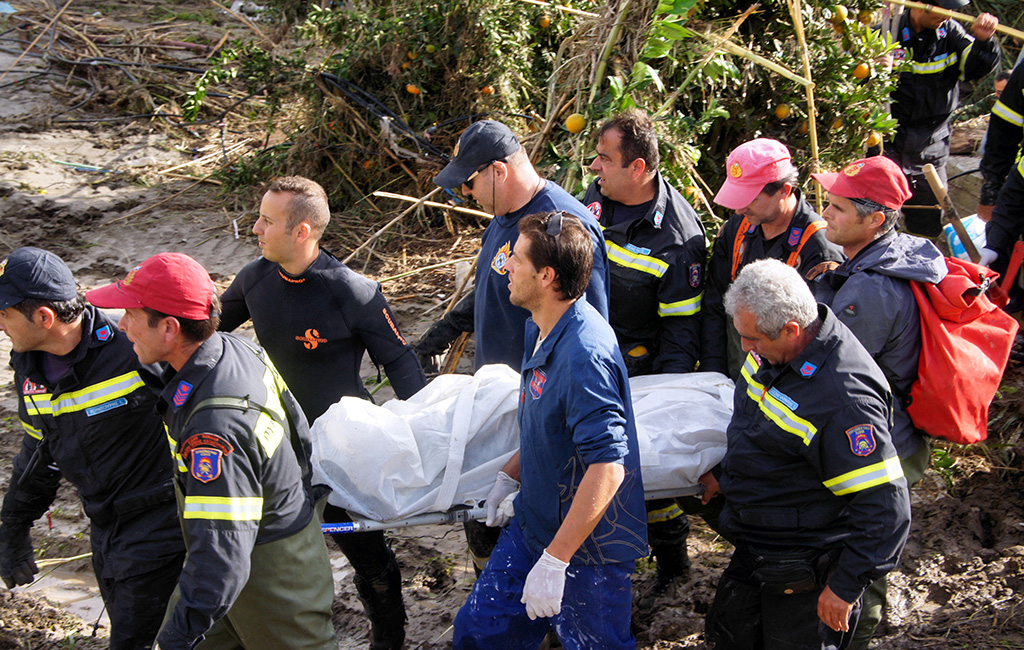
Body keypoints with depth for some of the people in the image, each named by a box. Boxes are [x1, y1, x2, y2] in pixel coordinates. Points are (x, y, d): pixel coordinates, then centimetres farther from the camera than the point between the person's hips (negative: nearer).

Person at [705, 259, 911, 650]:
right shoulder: (773, 351, -5)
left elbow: (885, 505, -30)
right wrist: (722, 473, 27)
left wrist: (846, 587, -24)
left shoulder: (843, 397, -33)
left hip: (805, 574, -9)